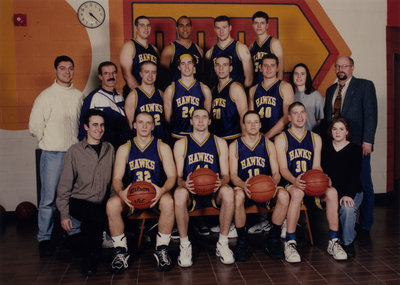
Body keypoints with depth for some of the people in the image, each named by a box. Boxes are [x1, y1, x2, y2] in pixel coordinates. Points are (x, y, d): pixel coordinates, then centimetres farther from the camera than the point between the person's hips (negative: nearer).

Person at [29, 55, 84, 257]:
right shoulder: (46, 96, -3)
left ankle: (74, 234, 21)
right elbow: (35, 126, -1)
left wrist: (77, 142, 13)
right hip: (52, 154, -4)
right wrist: (50, 142, 5)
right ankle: (44, 239, 11)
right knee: (49, 198, -2)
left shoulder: (78, 96, 10)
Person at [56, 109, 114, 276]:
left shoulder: (109, 149, 12)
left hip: (102, 203, 3)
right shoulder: (75, 151, 1)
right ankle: (90, 258, -10)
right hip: (79, 201, -3)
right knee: (98, 217, -32)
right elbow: (64, 186, 1)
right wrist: (64, 214, -5)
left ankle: (90, 260, -1)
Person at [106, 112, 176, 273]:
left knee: (168, 202, -34)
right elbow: (116, 178, 2)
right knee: (111, 204, -29)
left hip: (155, 194, -1)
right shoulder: (124, 149, 9)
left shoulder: (162, 148, 6)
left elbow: (172, 176, -2)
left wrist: (162, 190, -25)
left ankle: (162, 249, -15)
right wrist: (121, 192, -22)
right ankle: (121, 251, -11)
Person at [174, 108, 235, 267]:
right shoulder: (181, 144, 10)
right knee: (179, 193, -35)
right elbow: (178, 176, 5)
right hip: (191, 194, 0)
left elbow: (226, 174, 7)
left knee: (228, 191, -33)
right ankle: (184, 245, -19)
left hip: (213, 193, 1)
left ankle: (223, 244, -17)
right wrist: (184, 183, -20)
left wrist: (221, 181, -18)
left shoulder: (220, 143, 12)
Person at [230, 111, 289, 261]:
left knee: (283, 195, -30)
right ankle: (242, 241, -16)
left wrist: (272, 183, -21)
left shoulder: (268, 144, 10)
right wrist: (243, 185, -25)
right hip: (243, 187, -1)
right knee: (238, 195, -37)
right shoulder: (234, 146, 6)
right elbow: (233, 175, -2)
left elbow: (276, 173, 4)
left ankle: (273, 240, -11)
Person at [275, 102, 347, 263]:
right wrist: (294, 181, -25)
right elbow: (283, 169, -4)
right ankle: (290, 244, -28)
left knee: (332, 192, -27)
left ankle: (333, 242, -17)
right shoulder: (281, 139, 5)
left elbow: (316, 167, 12)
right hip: (290, 184, -3)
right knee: (297, 194, -38)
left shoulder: (315, 138, 18)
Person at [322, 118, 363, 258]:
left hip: (352, 193, -2)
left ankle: (348, 243, -13)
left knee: (347, 208, -32)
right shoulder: (325, 148, 10)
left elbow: (354, 175, -8)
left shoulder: (355, 149, 2)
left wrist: (348, 195, -22)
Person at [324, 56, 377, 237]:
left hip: (358, 145, -4)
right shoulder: (331, 90, 19)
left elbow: (371, 114, -5)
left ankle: (365, 226, 14)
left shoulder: (365, 86, 3)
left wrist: (367, 141, -14)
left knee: (364, 186, 2)